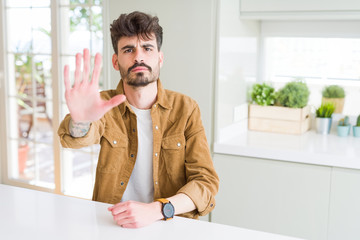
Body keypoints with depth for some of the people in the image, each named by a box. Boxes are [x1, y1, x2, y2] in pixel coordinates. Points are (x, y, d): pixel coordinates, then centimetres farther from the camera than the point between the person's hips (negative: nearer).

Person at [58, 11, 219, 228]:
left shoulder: (185, 109, -3)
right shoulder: (105, 105, -2)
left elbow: (206, 181, -8)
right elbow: (79, 138, -23)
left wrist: (156, 210, -24)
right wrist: (81, 121, -46)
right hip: (112, 226, 0)